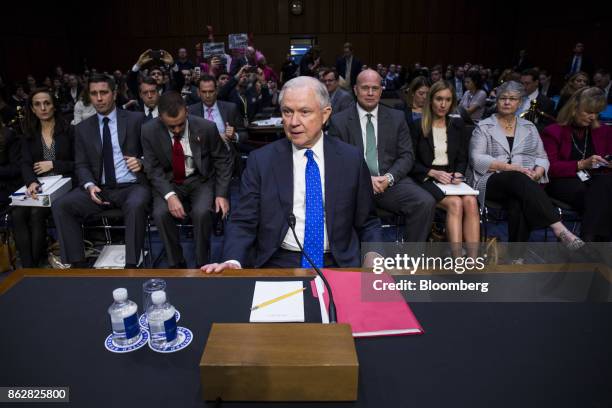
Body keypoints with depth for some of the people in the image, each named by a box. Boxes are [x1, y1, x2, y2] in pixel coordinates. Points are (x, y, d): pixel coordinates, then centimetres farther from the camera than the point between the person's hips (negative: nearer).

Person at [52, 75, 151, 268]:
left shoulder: (136, 119, 4)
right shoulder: (82, 128, 13)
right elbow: (81, 165, 9)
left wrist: (141, 162, -16)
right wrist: (90, 185, -11)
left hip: (132, 186, -3)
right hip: (100, 189, 4)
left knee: (135, 206, -37)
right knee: (60, 206, -19)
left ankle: (131, 266, -28)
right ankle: (78, 263, -12)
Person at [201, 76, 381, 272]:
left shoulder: (351, 159, 4)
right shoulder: (261, 160, 2)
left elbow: (367, 223, 11)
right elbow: (243, 222, 1)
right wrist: (232, 261, -18)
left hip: (337, 264, 2)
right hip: (278, 263, -1)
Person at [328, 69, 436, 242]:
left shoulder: (397, 118, 12)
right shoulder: (339, 121, 6)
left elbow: (407, 156, 8)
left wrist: (389, 178, -12)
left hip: (391, 182, 2)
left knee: (426, 202, -25)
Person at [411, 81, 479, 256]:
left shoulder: (457, 125, 16)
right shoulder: (418, 126, 3)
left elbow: (462, 158, 15)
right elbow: (411, 162, 0)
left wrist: (458, 174, -7)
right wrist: (433, 173, -14)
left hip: (451, 178, 4)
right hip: (426, 179, -3)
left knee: (471, 201, -28)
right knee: (455, 204, -31)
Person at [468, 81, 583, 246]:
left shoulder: (529, 127, 22)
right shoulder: (484, 127, 11)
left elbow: (542, 158, 18)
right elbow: (477, 160, -3)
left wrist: (537, 173, -7)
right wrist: (511, 167, -13)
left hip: (526, 183, 3)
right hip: (492, 182, -2)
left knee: (518, 205, -35)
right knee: (519, 180, -37)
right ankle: (559, 228, -43)